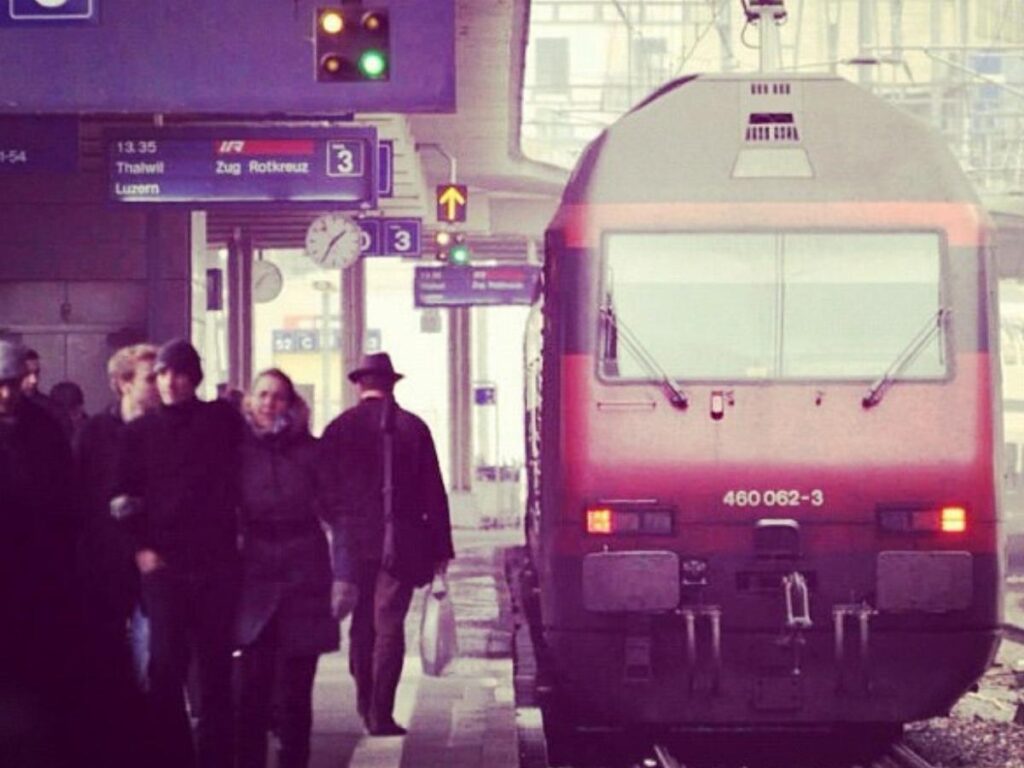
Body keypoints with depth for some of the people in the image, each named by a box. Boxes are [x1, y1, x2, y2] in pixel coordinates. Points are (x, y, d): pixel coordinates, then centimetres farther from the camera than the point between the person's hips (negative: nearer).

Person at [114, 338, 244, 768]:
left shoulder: (222, 421, 4)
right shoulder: (140, 432, 7)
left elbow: (232, 481, 7)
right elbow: (124, 498, 8)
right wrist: (141, 548, -2)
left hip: (216, 560, 0)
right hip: (163, 563, 0)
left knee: (215, 665, 4)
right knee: (166, 664, -6)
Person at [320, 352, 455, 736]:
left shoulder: (339, 428, 0)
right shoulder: (413, 427, -2)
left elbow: (324, 489, 3)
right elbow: (433, 492, -2)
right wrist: (441, 547, 4)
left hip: (353, 541, 2)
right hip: (401, 543, -1)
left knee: (362, 622, 16)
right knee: (389, 625, 0)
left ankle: (366, 701, 23)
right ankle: (381, 714, -5)